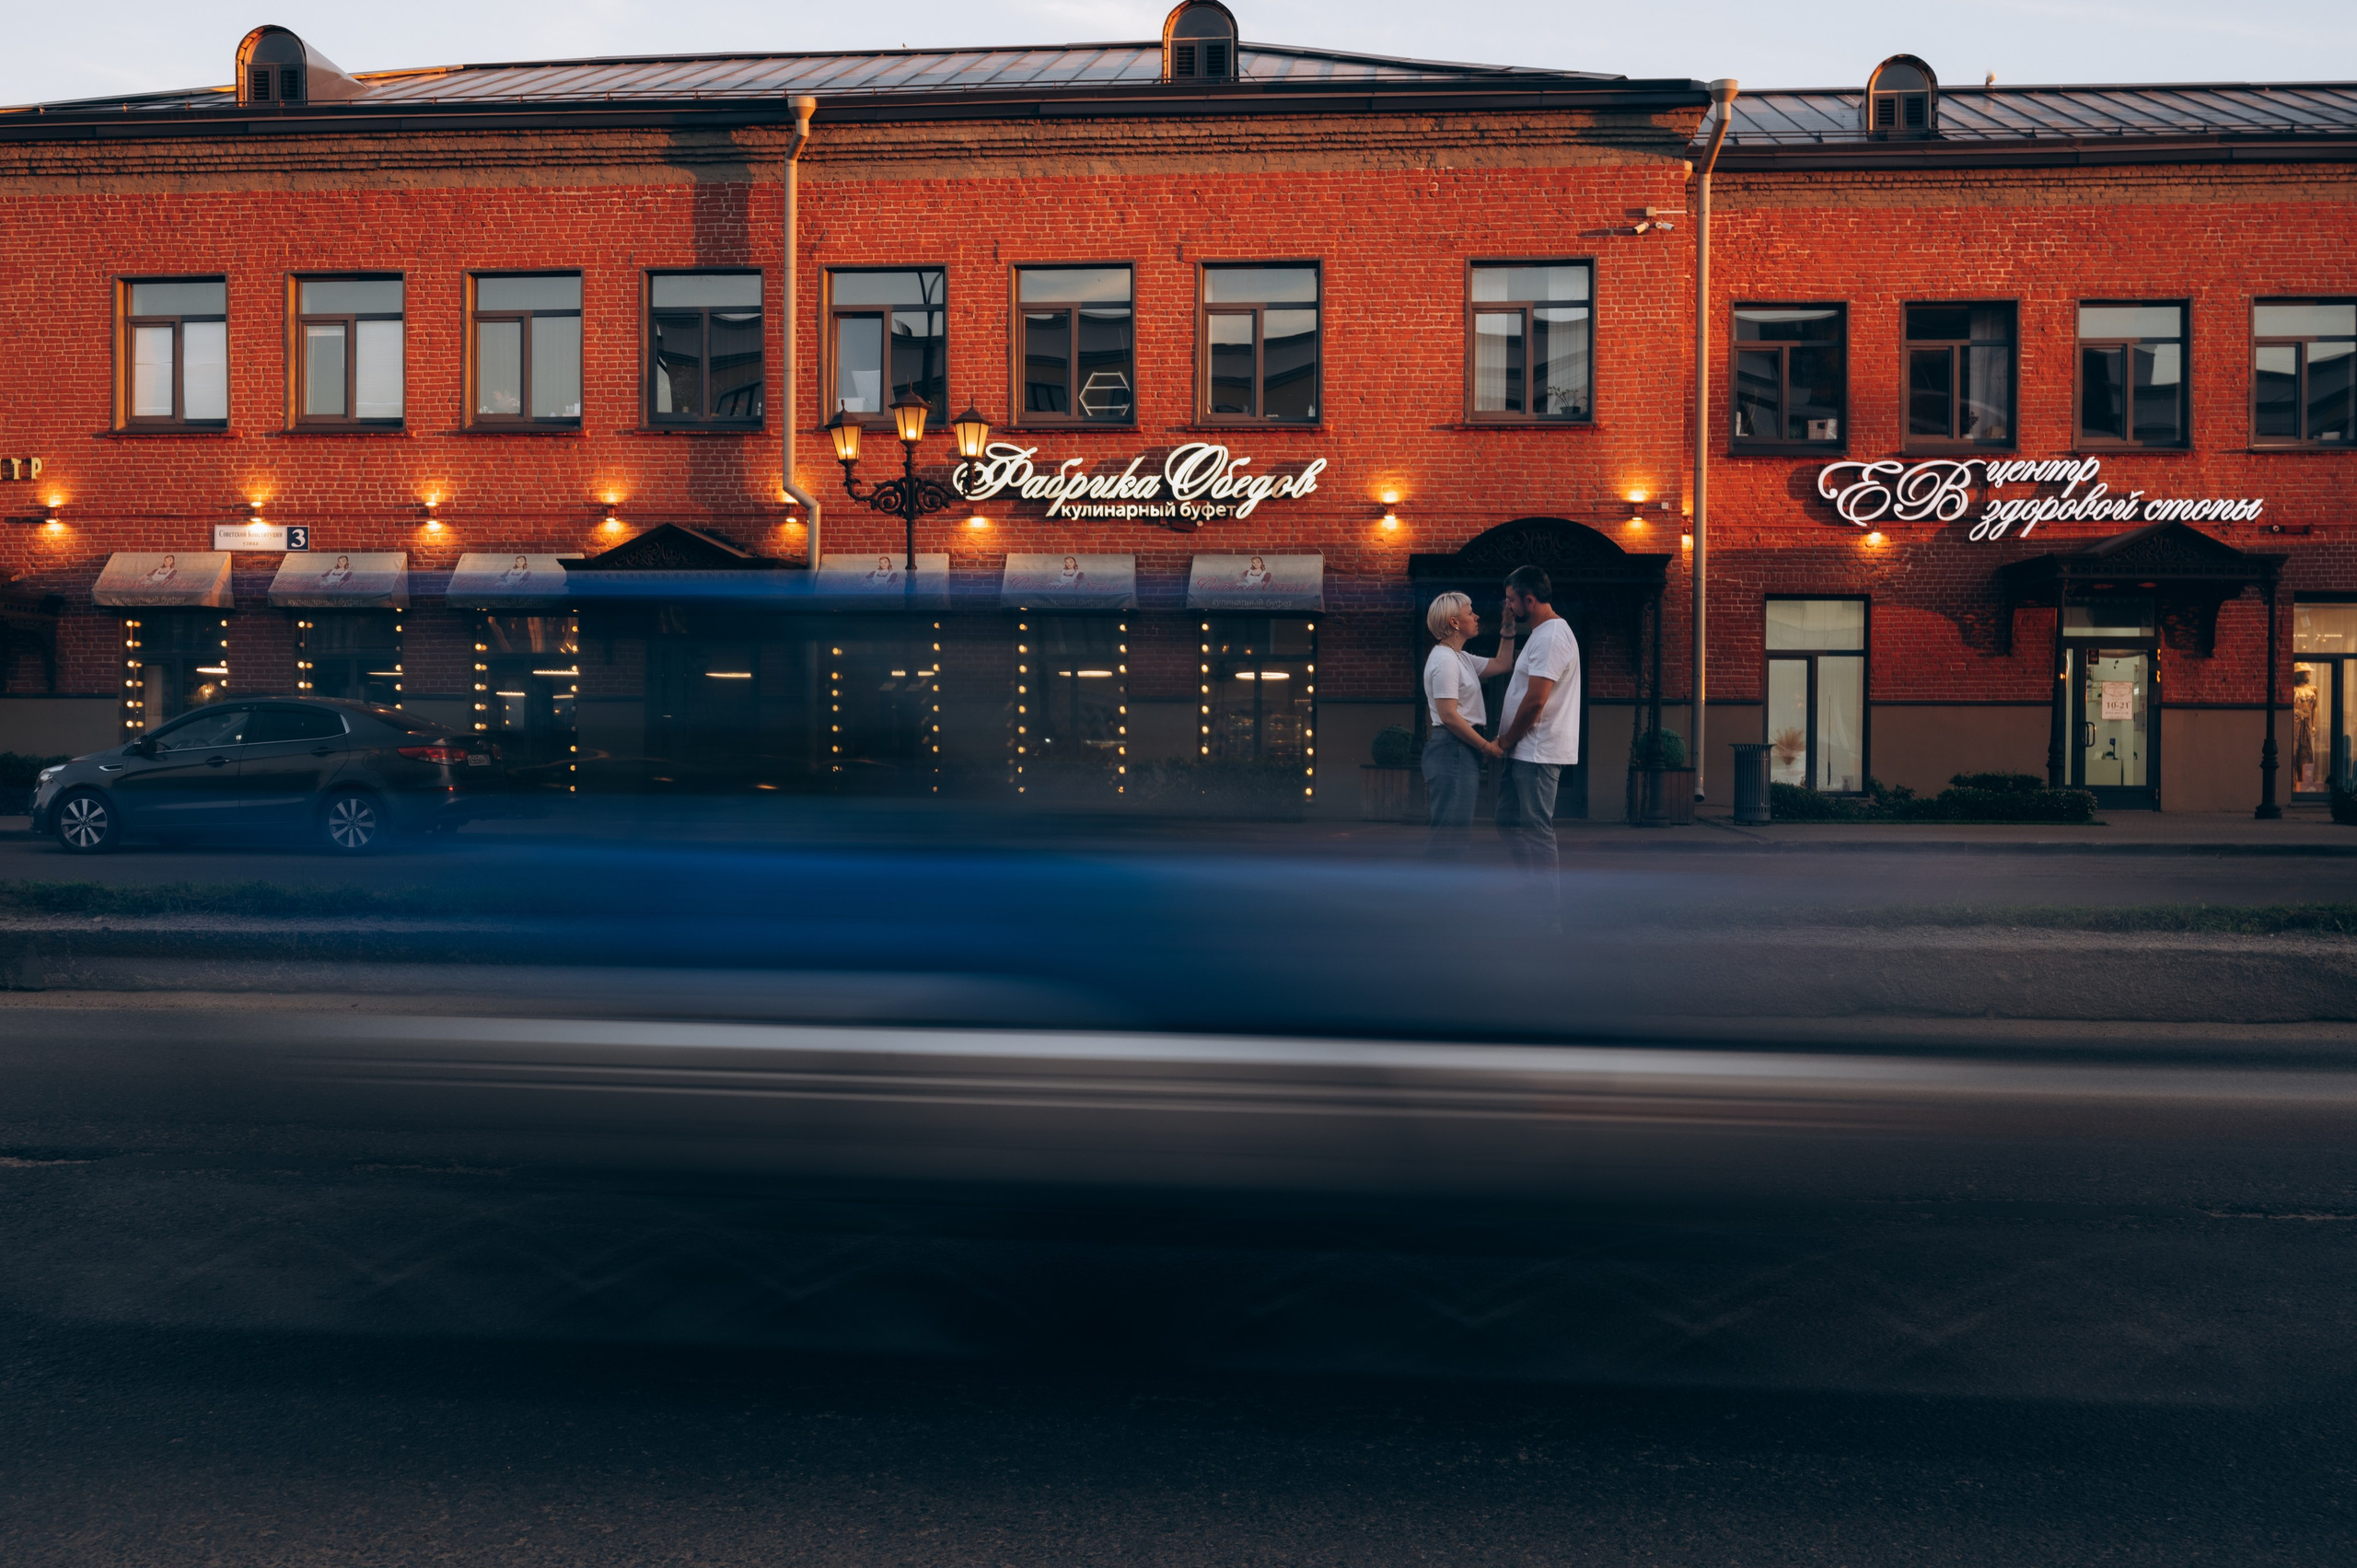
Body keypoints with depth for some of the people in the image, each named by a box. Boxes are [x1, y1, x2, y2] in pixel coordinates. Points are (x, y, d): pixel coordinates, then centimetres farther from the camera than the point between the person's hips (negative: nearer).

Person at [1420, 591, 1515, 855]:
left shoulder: (1461, 658, 17)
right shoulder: (1444, 660, -13)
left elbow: (1501, 664, 27)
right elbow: (1448, 716, -19)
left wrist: (1508, 630, 19)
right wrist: (1487, 746, -15)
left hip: (1462, 751, 11)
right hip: (1452, 751, -11)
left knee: (1457, 831, 12)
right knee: (1451, 833, -11)